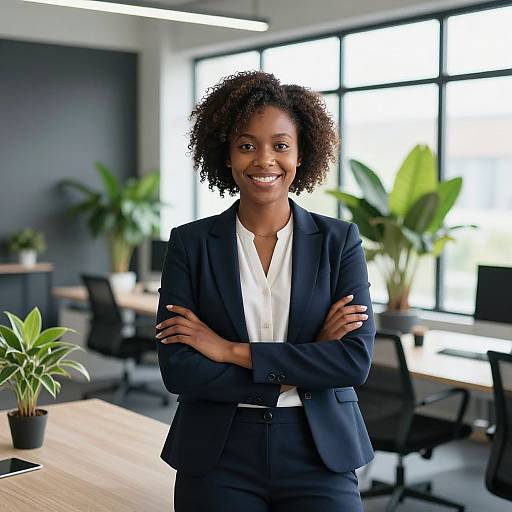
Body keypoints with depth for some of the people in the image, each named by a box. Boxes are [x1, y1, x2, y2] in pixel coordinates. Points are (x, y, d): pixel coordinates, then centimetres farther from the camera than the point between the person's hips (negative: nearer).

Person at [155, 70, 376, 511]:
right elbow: (177, 369, -10)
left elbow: (356, 360, -12)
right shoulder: (190, 243, -2)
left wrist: (231, 350, -15)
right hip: (218, 458, 0)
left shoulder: (340, 240, -1)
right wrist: (304, 365, -15)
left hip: (319, 455, 0)